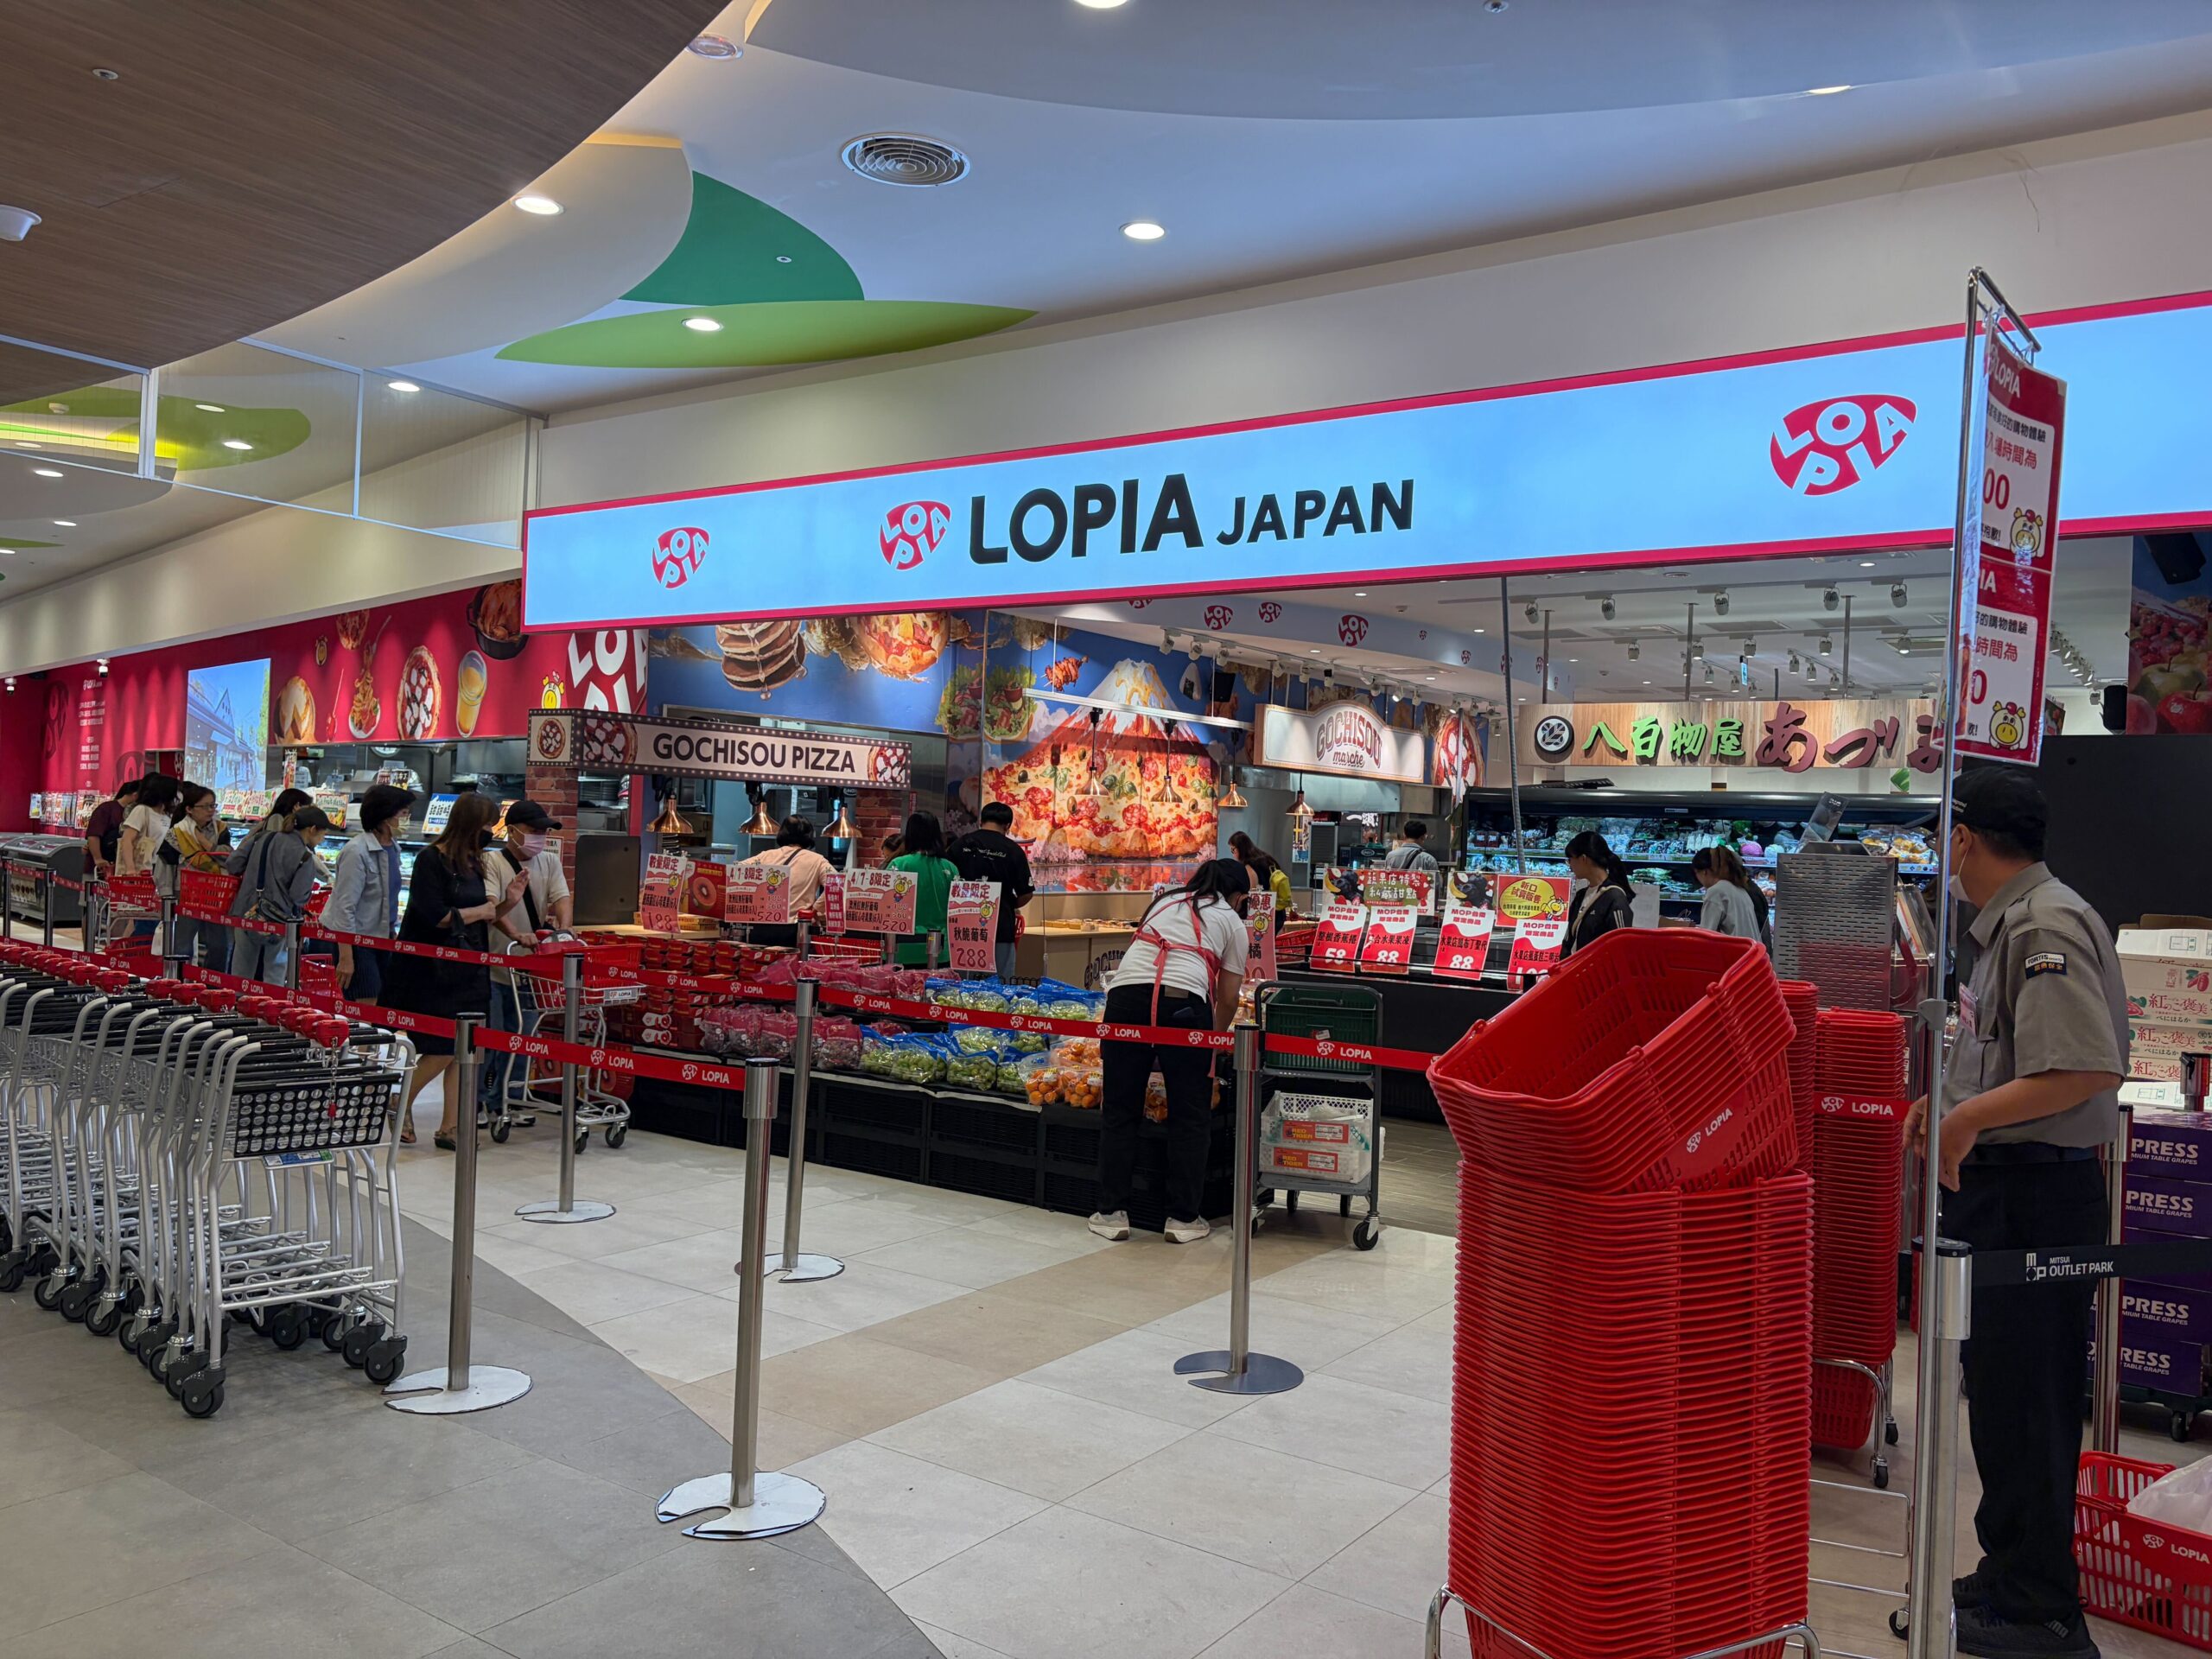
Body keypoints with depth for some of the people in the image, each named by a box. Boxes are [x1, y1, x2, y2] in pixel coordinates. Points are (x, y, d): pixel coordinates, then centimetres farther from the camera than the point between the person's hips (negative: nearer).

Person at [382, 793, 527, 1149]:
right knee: (441, 1050, -4)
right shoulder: (431, 860, -11)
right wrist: (479, 911, -9)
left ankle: (449, 1127, 10)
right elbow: (433, 916, -19)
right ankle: (402, 1104, 20)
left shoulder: (473, 864, 12)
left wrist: (508, 903, 2)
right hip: (431, 971, -7)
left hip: (469, 970, 7)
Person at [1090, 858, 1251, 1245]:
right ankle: (1184, 1217, 14)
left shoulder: (1164, 902, 31)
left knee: (1119, 1110, 12)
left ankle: (1112, 1212, 15)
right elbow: (1227, 999, 20)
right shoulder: (1232, 923, 21)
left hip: (1126, 991, 3)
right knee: (1190, 1116, 10)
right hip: (1184, 999, -3)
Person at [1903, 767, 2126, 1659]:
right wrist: (1951, 1098, 18)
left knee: (2020, 1402, -1)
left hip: (2032, 1192, -11)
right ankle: (2011, 1576, 32)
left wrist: (1972, 1115, -25)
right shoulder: (2012, 923, 15)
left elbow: (2091, 1067, -27)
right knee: (2004, 1391, 19)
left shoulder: (2047, 924, -17)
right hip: (2002, 1184, 11)